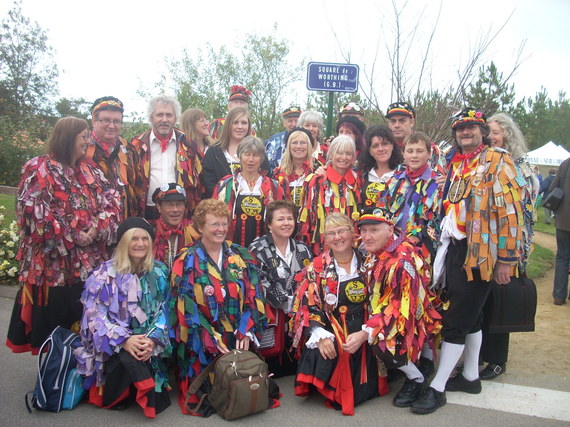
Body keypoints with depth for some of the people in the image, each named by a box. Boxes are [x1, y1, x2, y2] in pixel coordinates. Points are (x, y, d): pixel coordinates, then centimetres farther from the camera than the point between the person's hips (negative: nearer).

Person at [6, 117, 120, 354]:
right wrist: (72, 236, -15)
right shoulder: (39, 169, -3)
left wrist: (98, 227, -10)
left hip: (90, 261, 6)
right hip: (55, 263, -5)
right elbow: (34, 211, -14)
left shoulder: (90, 171, 15)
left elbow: (111, 201, 8)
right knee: (56, 320, 2)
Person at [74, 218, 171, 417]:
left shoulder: (159, 272, 5)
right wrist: (124, 340, -25)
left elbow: (163, 311, 2)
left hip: (149, 344, 3)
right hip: (112, 345, -3)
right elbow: (95, 315, -10)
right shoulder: (105, 274, -4)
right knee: (128, 358, -34)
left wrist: (153, 339, -18)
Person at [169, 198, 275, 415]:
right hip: (202, 341, -3)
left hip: (239, 336, 3)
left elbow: (252, 296, 1)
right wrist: (211, 339, -19)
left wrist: (245, 332, -11)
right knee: (206, 389, -6)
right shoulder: (187, 261, -4)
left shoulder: (242, 256, 5)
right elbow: (186, 305, -11)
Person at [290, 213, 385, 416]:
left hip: (364, 336, 0)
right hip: (331, 334, 0)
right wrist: (321, 336, -19)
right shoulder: (316, 269, 3)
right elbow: (307, 306, -3)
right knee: (318, 353, -31)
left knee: (361, 394, -10)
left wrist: (364, 334, -15)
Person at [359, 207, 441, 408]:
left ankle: (416, 378, 0)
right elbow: (374, 290, 13)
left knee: (382, 344, -29)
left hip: (412, 317, -9)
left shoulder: (402, 261, -30)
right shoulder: (375, 250, -5)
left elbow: (401, 309, -33)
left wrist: (365, 334, -39)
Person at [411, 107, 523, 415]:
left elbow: (510, 211, -14)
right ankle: (471, 376, 31)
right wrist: (444, 247, 17)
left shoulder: (497, 161, -7)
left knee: (457, 319, -5)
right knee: (469, 314, 17)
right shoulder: (456, 165, 15)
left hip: (480, 252, -7)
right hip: (455, 249, 7)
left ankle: (437, 388, 4)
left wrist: (506, 259, -17)